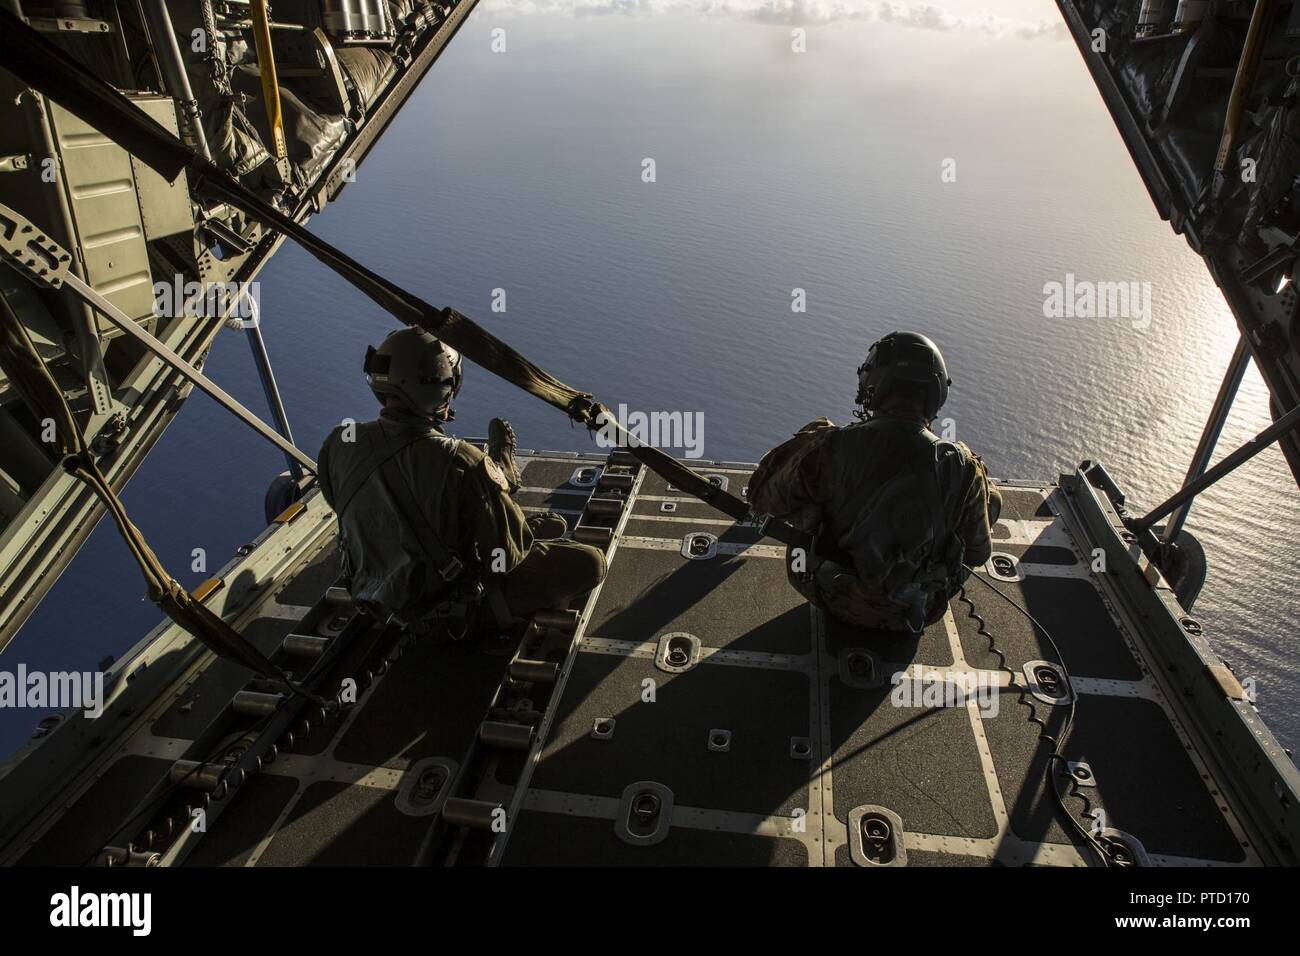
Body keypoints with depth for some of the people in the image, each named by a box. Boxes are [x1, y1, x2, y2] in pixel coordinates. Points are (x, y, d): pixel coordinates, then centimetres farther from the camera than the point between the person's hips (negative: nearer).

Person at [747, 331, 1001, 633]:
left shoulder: (830, 447, -25)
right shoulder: (963, 468, -22)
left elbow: (763, 499, -9)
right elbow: (977, 554, -5)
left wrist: (806, 439, 3)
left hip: (833, 596, 0)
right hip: (916, 611, 1)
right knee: (991, 497, 19)